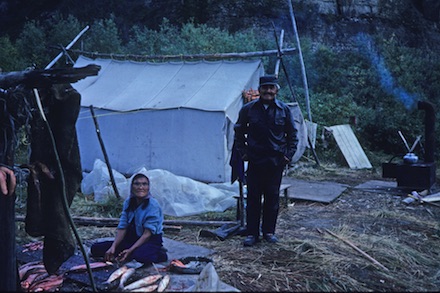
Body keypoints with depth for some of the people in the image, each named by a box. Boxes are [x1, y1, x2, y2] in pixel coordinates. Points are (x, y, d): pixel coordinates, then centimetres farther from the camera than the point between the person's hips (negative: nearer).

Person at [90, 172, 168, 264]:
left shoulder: (153, 205, -17)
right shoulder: (128, 202, 0)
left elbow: (147, 234, -20)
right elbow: (122, 227, -3)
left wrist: (130, 250, -28)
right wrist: (113, 247, -18)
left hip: (151, 241, -4)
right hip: (131, 240, 5)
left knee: (140, 255, -40)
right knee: (95, 248, -7)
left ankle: (160, 254, -11)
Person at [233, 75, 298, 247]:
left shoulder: (284, 110, 3)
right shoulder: (248, 109, 0)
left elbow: (292, 134, 11)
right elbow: (239, 132, 11)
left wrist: (289, 154, 2)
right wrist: (243, 152, 4)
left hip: (276, 161, 1)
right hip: (255, 161, -1)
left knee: (272, 197, 7)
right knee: (253, 197, 2)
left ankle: (269, 231, 20)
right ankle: (251, 233, 11)